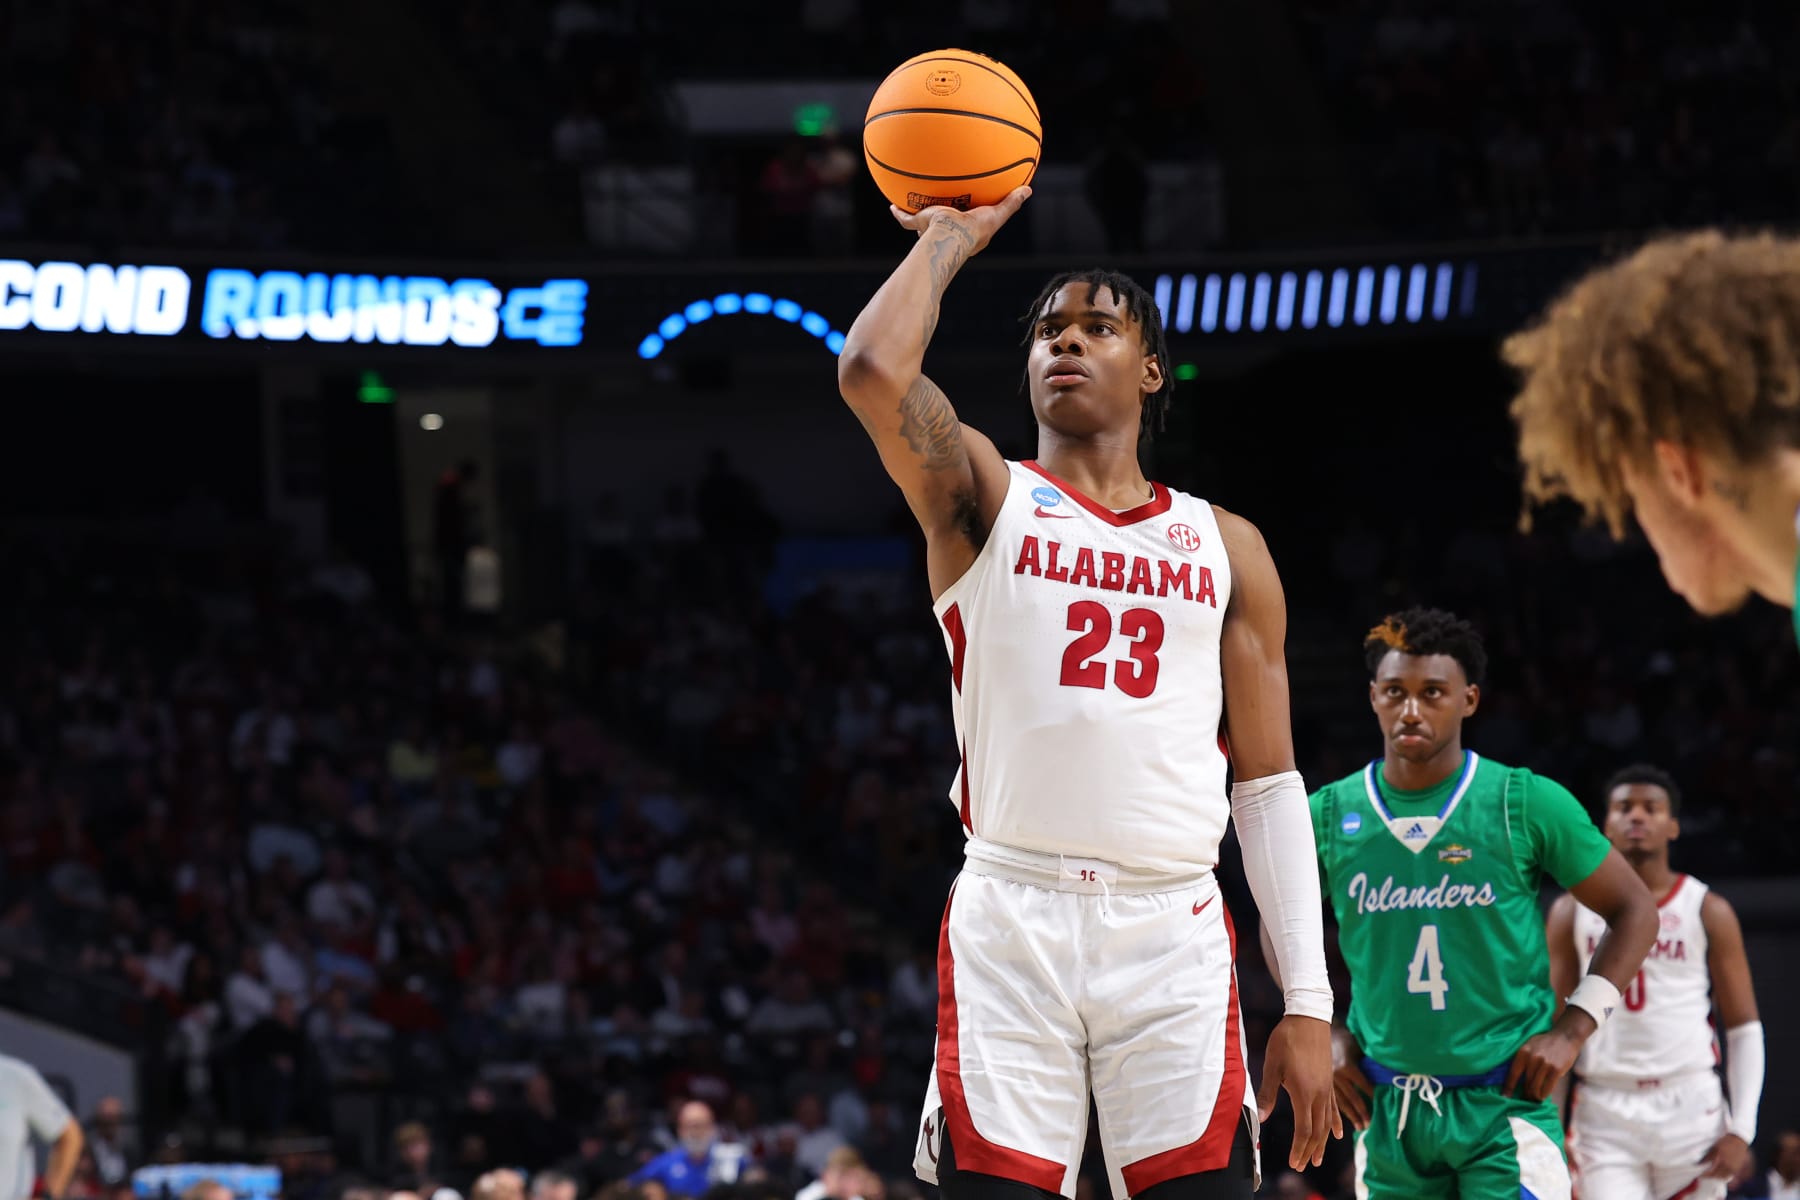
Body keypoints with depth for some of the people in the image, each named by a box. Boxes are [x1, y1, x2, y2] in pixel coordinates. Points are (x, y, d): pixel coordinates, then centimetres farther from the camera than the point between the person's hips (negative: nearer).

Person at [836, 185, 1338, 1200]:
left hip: (1173, 927, 2)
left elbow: (1270, 786, 13)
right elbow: (874, 372, -11)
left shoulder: (1226, 545, 17)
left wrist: (1309, 1003, 6)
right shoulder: (985, 497, 12)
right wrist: (948, 238, 5)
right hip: (1013, 916, -1)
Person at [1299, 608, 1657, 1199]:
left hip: (1507, 1102, -3)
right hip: (1389, 1109, 3)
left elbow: (1634, 911, 3)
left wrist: (1572, 1029, -5)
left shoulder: (1527, 805, -5)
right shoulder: (1329, 816, 2)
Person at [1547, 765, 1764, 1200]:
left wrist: (1742, 1129, -6)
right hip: (1604, 1112, 0)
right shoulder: (1573, 912, 8)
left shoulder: (1707, 912, 4)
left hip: (1690, 1110, 0)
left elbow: (1745, 1029, 5)